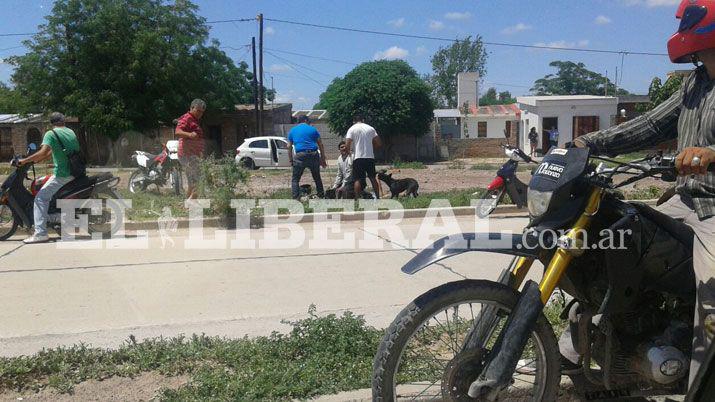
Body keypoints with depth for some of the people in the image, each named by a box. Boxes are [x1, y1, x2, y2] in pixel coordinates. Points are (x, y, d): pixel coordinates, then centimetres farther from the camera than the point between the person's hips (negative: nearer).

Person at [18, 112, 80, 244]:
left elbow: (43, 152, -20)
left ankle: (40, 232, -17)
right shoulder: (71, 132, 16)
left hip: (62, 173, -8)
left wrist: (25, 161, -10)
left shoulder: (50, 134, -6)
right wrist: (38, 159, 25)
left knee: (40, 198, -7)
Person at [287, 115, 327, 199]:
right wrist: (323, 159, 11)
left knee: (295, 179, 4)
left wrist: (290, 160, 12)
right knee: (317, 178, 16)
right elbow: (320, 145, 8)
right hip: (314, 155, 1)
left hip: (300, 155, -1)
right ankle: (321, 197, 21)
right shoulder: (312, 129, 11)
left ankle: (295, 199, -8)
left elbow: (289, 146, 10)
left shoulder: (292, 130, 15)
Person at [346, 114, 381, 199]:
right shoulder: (370, 128, 8)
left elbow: (347, 145, -10)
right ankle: (377, 197, 16)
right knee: (373, 178, 13)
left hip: (358, 157, -3)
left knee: (358, 179, -1)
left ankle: (357, 199, -5)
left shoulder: (352, 129, -2)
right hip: (370, 156, 3)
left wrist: (350, 149, 12)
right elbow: (379, 143, 6)